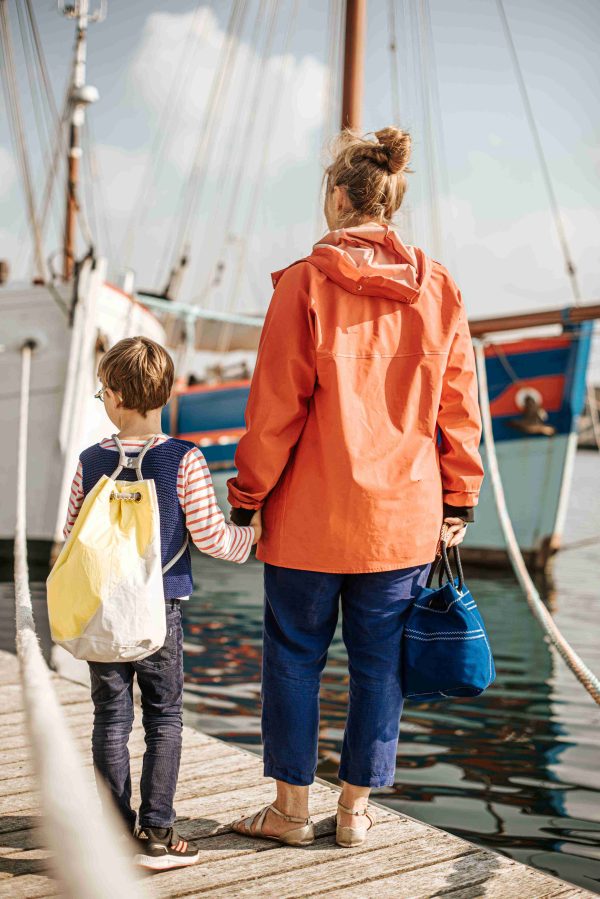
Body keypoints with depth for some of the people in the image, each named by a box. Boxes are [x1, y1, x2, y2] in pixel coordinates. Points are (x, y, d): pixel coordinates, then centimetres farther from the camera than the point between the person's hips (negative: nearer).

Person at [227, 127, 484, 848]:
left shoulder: (305, 283, -9)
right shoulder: (438, 289, 2)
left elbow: (276, 408, -9)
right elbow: (458, 408, 4)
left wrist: (248, 497, 0)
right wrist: (458, 500, 12)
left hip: (310, 516, -3)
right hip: (404, 517, 3)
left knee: (294, 656, 11)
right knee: (379, 661, 12)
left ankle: (292, 808, 21)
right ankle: (357, 808, 23)